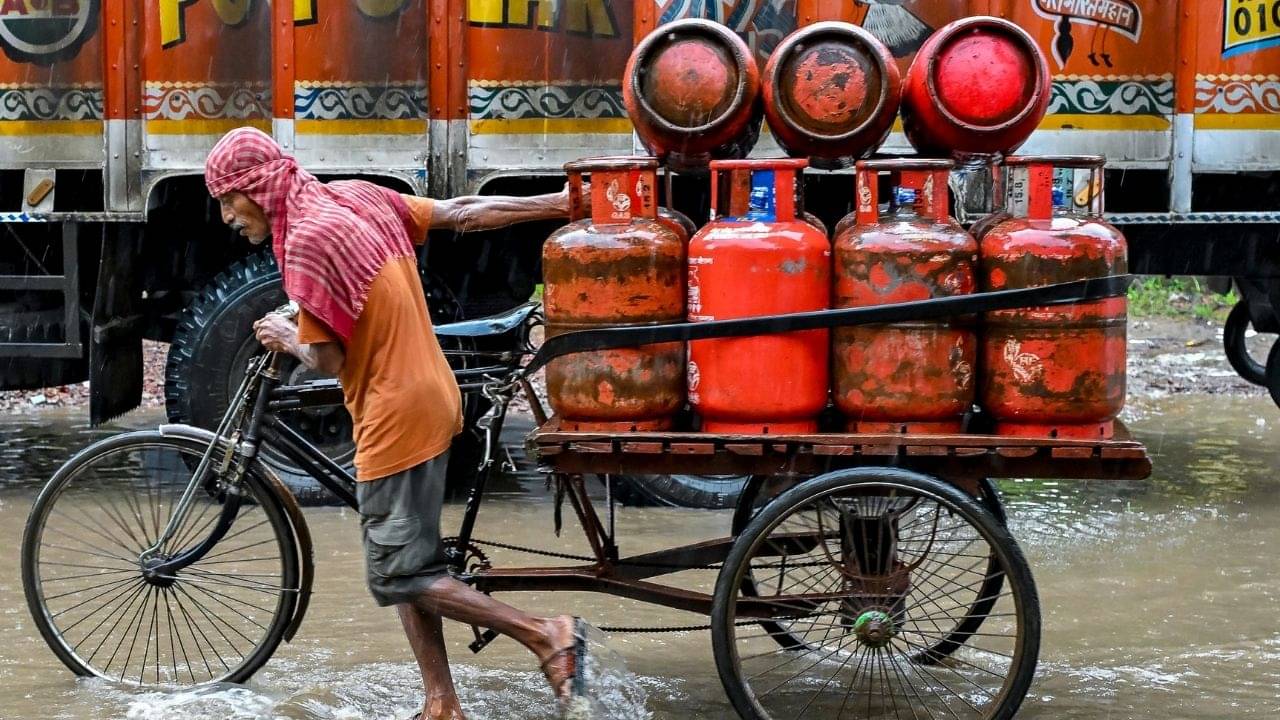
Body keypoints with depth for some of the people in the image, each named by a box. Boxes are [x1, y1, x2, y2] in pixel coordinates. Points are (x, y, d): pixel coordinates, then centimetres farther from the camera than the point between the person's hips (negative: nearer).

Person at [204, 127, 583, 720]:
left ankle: (544, 635, 1)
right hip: (429, 402, 9)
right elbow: (464, 213, 8)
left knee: (397, 574, 0)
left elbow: (328, 360, -17)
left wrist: (287, 338, 5)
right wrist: (560, 204, 13)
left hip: (397, 419, -9)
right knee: (406, 561, 14)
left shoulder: (306, 239, -19)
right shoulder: (356, 198, 6)